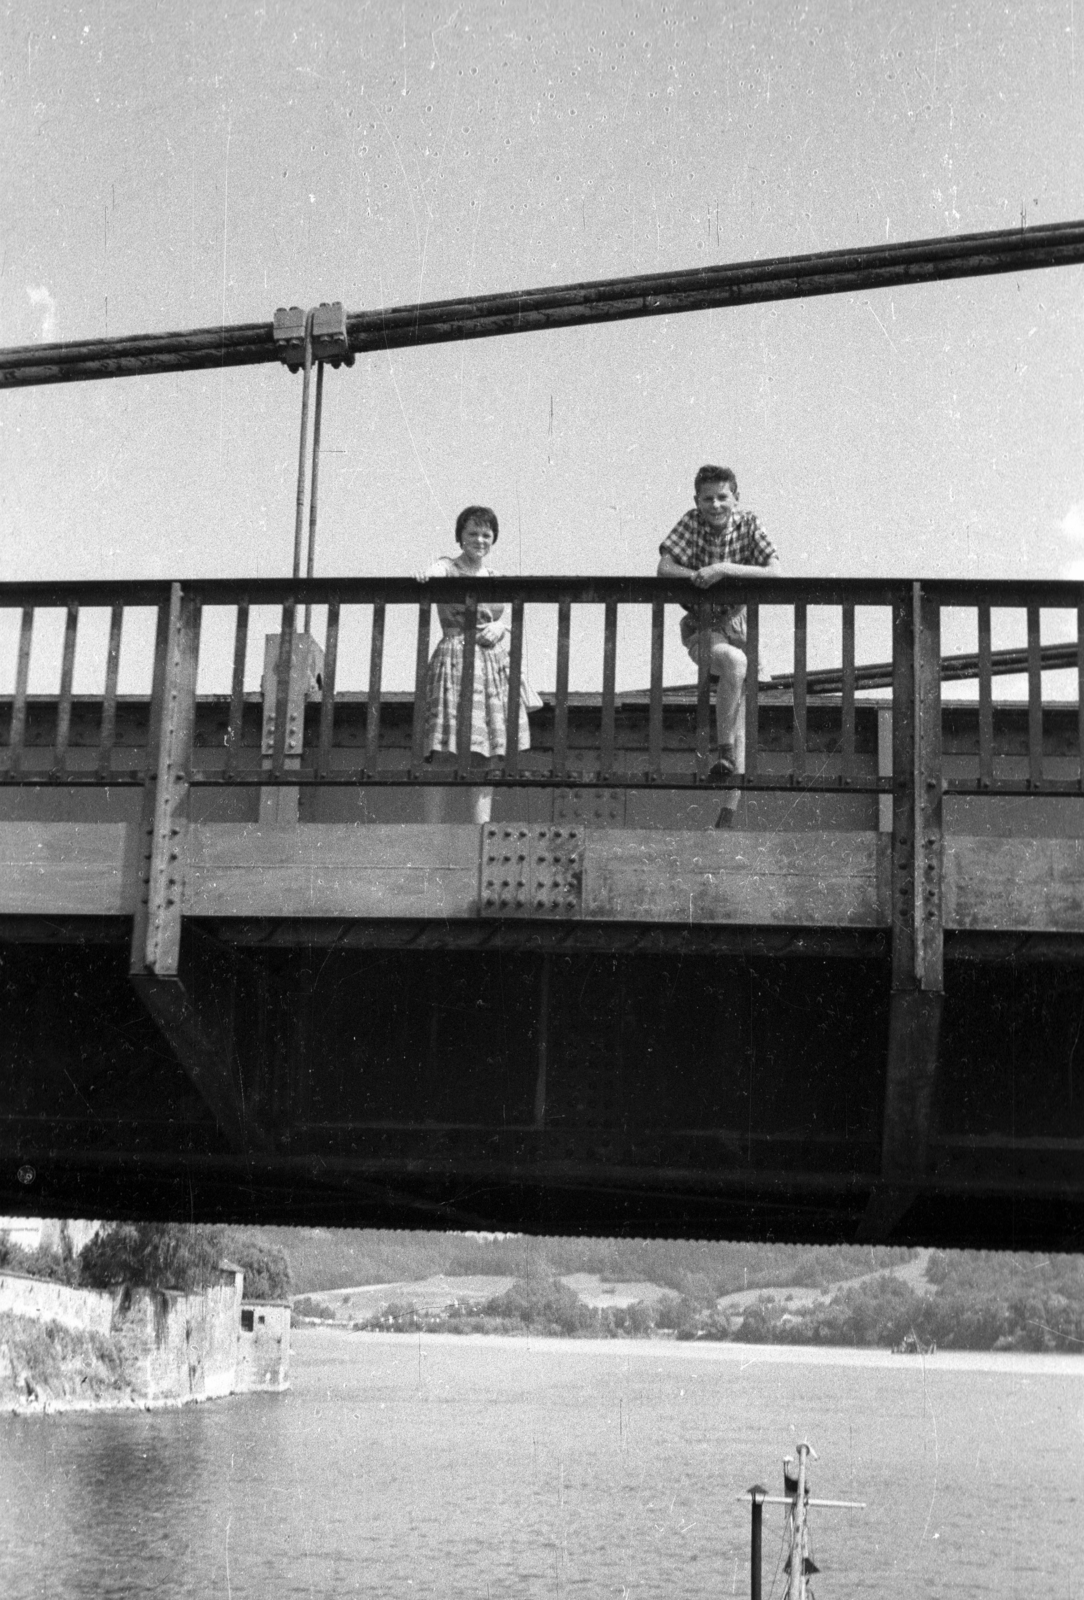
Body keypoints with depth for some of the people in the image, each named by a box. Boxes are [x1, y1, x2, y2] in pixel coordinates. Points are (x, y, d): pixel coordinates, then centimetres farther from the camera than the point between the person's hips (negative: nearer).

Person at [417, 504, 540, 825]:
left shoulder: (494, 578, 16)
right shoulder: (448, 567, 0)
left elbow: (506, 619, 18)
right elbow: (435, 571, -23)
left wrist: (498, 627, -6)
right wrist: (426, 575, -47)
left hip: (494, 664, 6)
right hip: (456, 659, -6)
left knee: (484, 755, 6)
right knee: (447, 755, -11)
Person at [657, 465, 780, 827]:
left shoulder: (748, 525, -7)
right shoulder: (691, 523, -6)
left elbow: (775, 572, -18)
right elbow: (664, 569, -15)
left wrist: (723, 569, -27)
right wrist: (702, 576, -30)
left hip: (738, 624, 2)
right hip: (700, 627, -2)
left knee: (740, 725, -3)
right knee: (735, 661, -36)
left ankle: (729, 811, 1)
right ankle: (724, 749, -27)